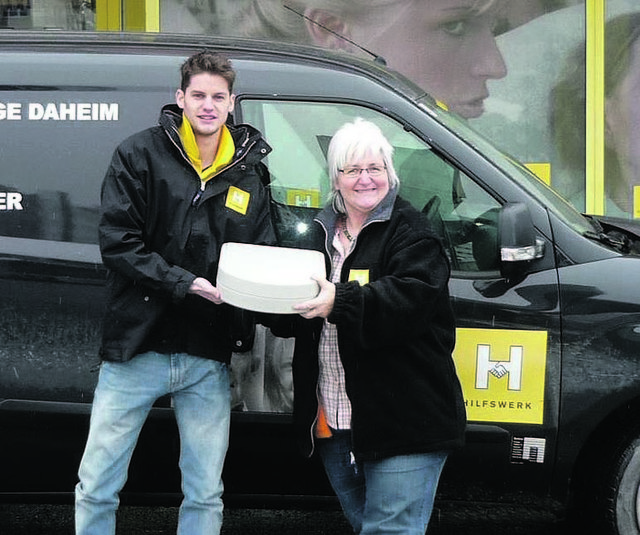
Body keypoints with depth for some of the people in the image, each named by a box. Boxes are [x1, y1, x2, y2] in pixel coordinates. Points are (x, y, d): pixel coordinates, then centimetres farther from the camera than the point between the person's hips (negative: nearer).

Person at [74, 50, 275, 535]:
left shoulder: (250, 172, 9)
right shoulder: (140, 155, -1)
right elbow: (117, 242, -8)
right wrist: (184, 283, -18)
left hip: (209, 358, 3)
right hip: (137, 348, -2)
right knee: (96, 489, 3)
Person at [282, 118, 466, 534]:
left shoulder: (410, 232, -8)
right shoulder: (323, 231, 15)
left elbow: (412, 296, -25)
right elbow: (297, 304, 20)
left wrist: (340, 302, -34)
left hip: (404, 424, -7)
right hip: (333, 422, 8)